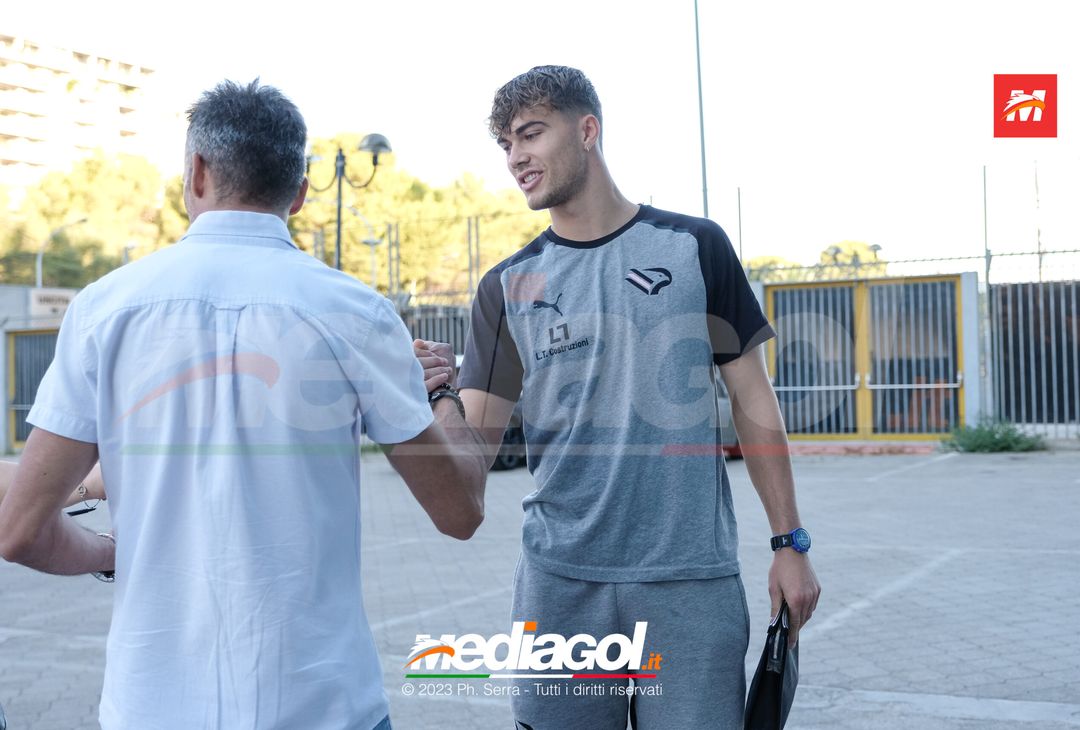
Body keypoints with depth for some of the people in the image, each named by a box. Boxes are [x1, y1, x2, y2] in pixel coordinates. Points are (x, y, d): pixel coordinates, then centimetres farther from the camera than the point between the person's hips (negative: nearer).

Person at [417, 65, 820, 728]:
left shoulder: (693, 247, 1)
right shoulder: (508, 286, 5)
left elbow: (753, 401, 5)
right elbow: (477, 447, 0)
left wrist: (790, 541, 2)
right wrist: (443, 394, -21)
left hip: (692, 577, -1)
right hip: (560, 580, 2)